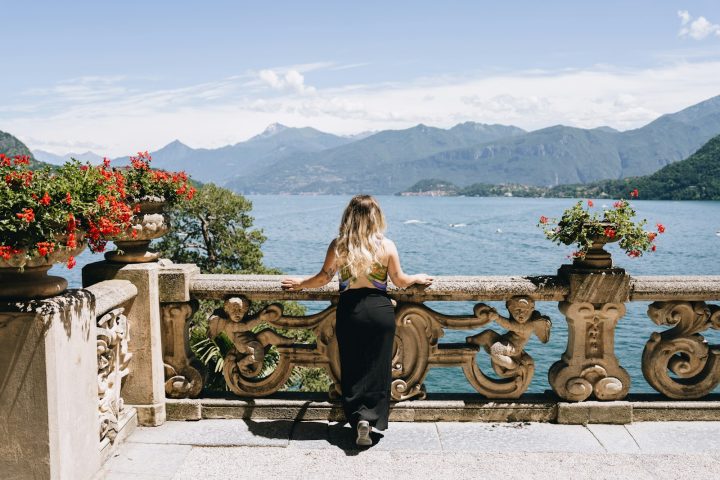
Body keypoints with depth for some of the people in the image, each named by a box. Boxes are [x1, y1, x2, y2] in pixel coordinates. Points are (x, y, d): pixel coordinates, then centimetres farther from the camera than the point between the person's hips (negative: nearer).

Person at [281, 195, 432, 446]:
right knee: (377, 368, 8)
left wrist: (300, 283, 17)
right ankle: (372, 418, 0)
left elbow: (323, 277, 0)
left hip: (349, 310, 0)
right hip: (380, 310, 0)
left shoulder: (338, 245, -5)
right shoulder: (386, 246, -4)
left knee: (352, 368, 11)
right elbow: (400, 281, 3)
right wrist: (418, 278, 23)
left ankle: (358, 417, 5)